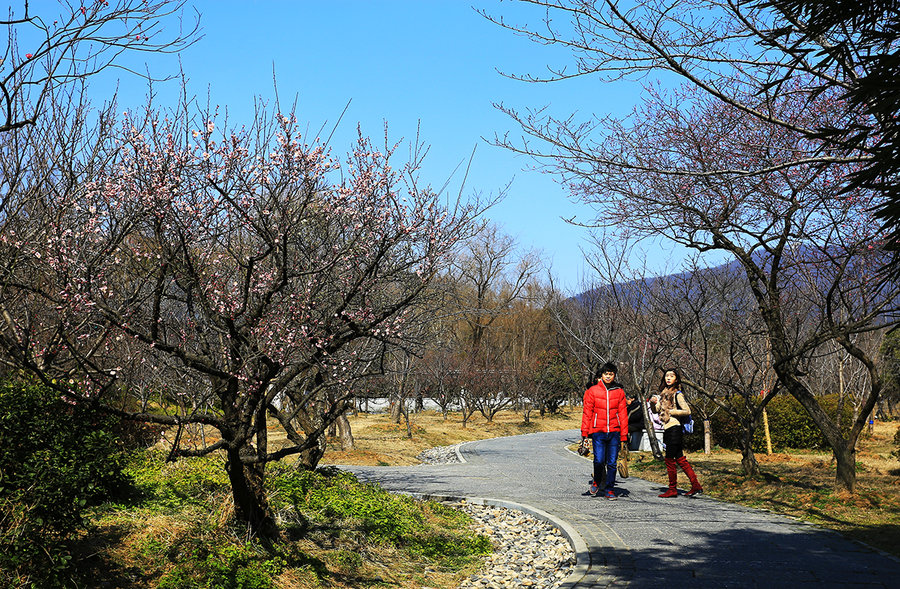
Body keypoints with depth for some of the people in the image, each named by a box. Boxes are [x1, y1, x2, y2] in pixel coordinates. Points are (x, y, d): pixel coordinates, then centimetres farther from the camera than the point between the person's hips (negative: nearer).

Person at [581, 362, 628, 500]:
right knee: (599, 461, -9)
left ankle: (609, 489, 15)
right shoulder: (592, 391, 2)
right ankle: (596, 482, 19)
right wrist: (584, 432, -1)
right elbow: (587, 412, 3)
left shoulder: (619, 391, 7)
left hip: (614, 432, 2)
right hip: (598, 431, -2)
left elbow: (623, 413, 8)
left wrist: (624, 434, 4)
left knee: (612, 463, 2)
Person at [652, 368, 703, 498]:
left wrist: (670, 411, -15)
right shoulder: (664, 393, 16)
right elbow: (660, 410, 24)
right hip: (667, 429, 9)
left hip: (674, 429, -9)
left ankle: (672, 489, 3)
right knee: (680, 459, 9)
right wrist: (656, 403, 5)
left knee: (669, 460, -5)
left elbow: (687, 411, -15)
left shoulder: (677, 394, -8)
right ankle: (696, 485, 12)